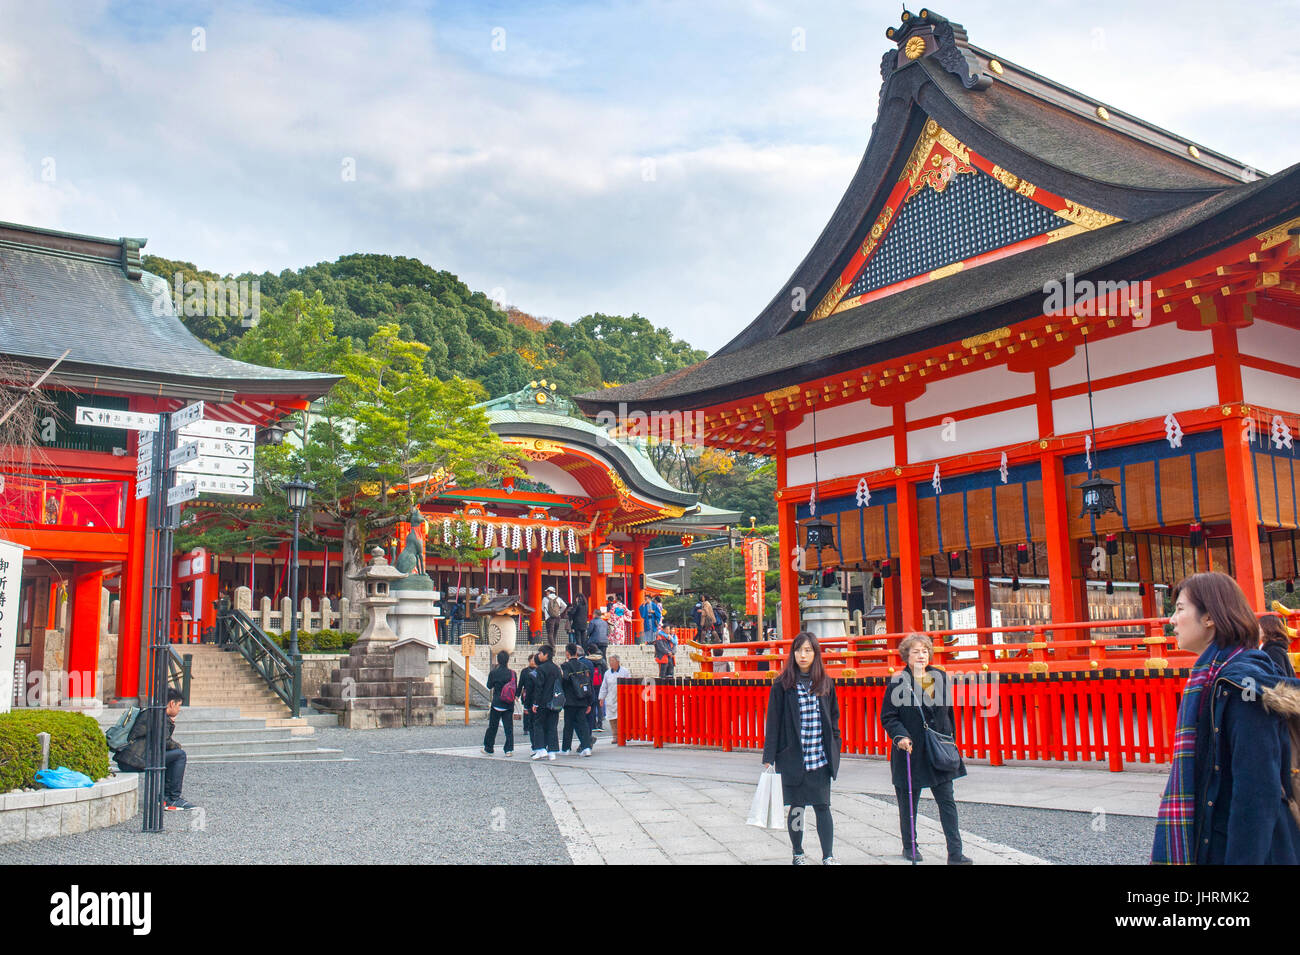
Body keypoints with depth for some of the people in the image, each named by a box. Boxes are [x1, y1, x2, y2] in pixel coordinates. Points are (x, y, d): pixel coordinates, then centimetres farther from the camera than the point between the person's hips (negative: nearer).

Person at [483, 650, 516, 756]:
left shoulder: (493, 673, -9)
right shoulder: (512, 673, -7)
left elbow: (489, 686, 5)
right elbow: (516, 689, 0)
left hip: (497, 704, -1)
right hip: (509, 705, 1)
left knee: (492, 727, 10)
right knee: (509, 727, 6)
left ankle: (488, 748, 17)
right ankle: (509, 749, 1)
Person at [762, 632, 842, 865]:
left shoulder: (826, 683, 7)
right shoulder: (783, 684, -2)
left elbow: (834, 717, 14)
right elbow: (773, 721, -2)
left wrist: (835, 751, 8)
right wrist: (769, 757, -5)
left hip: (821, 758, 2)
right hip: (792, 757, -2)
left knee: (822, 806, -1)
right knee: (797, 807, 5)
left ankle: (828, 856, 5)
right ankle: (798, 854, 20)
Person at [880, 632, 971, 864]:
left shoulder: (941, 677, 6)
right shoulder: (898, 682, -6)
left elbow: (948, 711, 16)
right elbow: (887, 717, -5)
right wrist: (900, 736, -21)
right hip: (910, 750, -3)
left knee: (947, 801, -2)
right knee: (908, 802, 10)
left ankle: (955, 853, -1)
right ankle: (909, 847, 27)